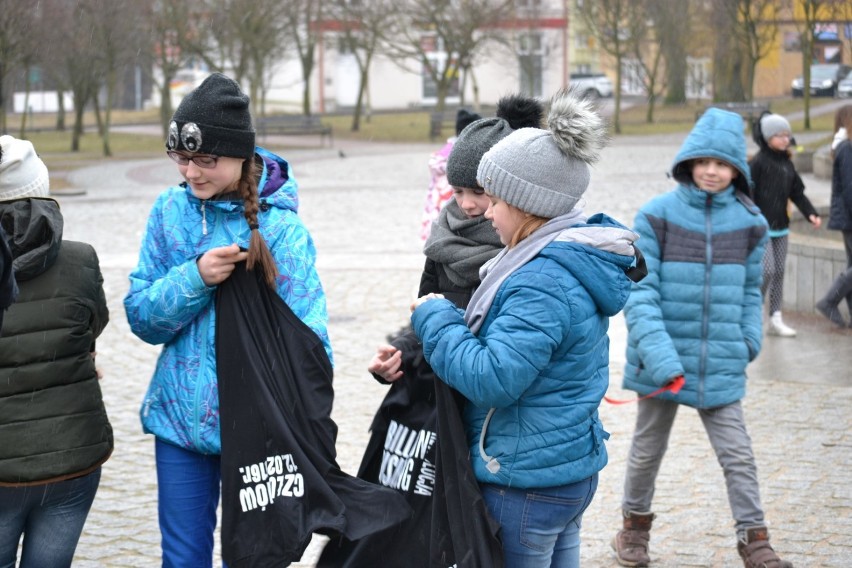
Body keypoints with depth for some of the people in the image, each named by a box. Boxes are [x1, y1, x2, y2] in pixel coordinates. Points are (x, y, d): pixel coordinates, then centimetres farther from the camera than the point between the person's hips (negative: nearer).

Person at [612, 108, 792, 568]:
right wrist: (659, 354, -24)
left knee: (738, 455, 2)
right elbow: (640, 293, -14)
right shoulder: (657, 216, -9)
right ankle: (635, 524, 36)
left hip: (721, 365, 1)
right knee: (648, 449, 16)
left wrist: (750, 339, 0)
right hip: (664, 360, -1)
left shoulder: (749, 222, 1)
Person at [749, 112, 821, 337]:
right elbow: (748, 194, -15)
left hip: (781, 227, 7)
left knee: (779, 272, 9)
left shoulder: (787, 164, 9)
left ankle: (775, 319, 16)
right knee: (767, 270, -11)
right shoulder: (757, 163, -12)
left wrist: (811, 213, -1)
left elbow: (797, 193, 13)